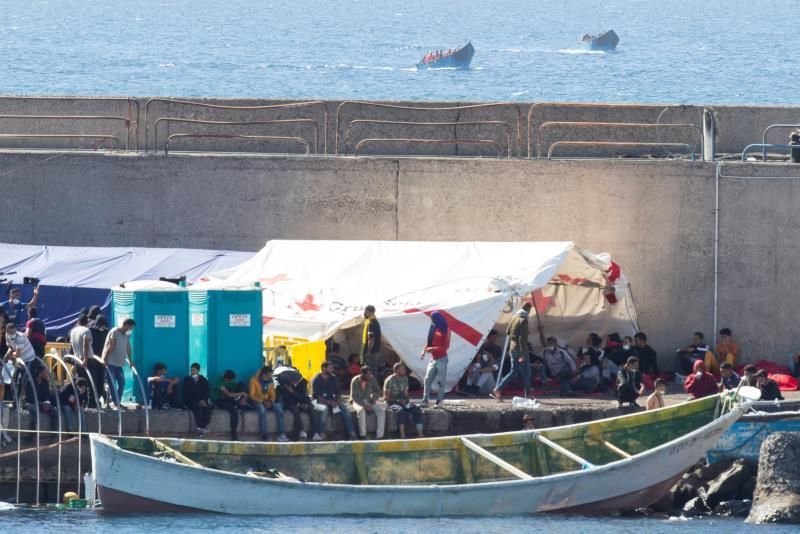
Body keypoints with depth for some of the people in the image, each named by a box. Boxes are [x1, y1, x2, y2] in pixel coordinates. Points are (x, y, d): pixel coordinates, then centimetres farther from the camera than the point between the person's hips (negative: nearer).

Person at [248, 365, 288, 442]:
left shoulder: (270, 381, 6)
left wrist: (270, 401, -16)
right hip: (257, 401, -4)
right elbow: (251, 395, -12)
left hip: (267, 402, 4)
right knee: (262, 409, -39)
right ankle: (264, 436, -40)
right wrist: (262, 401, -23)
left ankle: (282, 435, -30)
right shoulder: (254, 380, -8)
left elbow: (273, 395, 7)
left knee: (278, 408, -25)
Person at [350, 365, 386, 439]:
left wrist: (374, 398, -10)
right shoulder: (355, 381, -14)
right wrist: (364, 405, -25)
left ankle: (379, 436, -23)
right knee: (361, 410, -38)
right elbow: (354, 396, -16)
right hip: (358, 402, -4)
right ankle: (363, 435, -36)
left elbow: (378, 391, 11)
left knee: (381, 411, -22)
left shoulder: (372, 379, -3)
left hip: (369, 400, 4)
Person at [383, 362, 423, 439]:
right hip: (393, 402, -6)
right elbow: (385, 397, -12)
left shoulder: (405, 379, 6)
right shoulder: (390, 380, -12)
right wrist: (398, 400, -21)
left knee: (417, 410, -18)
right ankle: (402, 435, -38)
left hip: (403, 401, 6)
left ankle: (420, 434, -22)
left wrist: (407, 399, -8)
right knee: (401, 411, -36)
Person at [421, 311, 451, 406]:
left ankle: (439, 401, 1)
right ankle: (425, 400, 2)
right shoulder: (433, 329, 10)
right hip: (433, 358, 6)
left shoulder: (445, 330, -8)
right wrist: (424, 351, -4)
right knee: (428, 379, 1)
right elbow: (429, 342, 13)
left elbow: (446, 346, -13)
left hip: (442, 358, -6)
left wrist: (433, 349, -23)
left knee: (441, 381, -4)